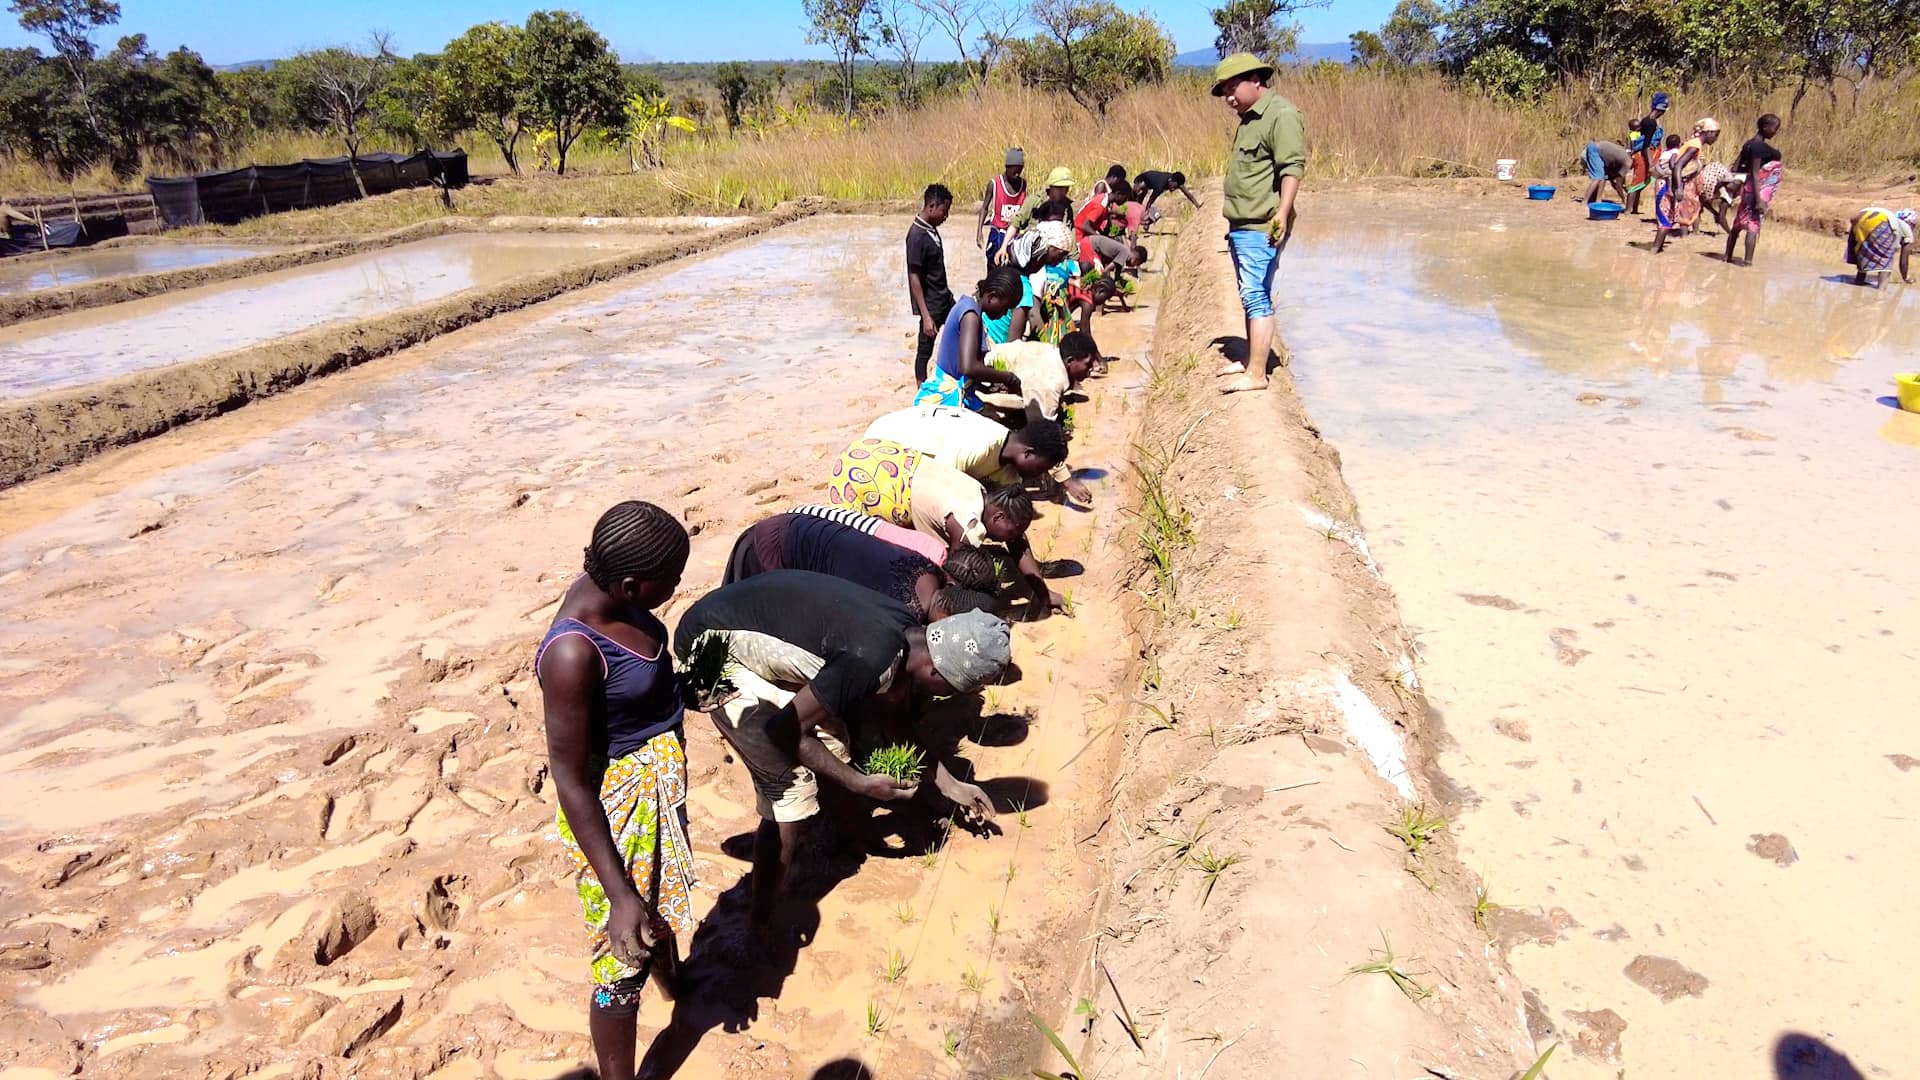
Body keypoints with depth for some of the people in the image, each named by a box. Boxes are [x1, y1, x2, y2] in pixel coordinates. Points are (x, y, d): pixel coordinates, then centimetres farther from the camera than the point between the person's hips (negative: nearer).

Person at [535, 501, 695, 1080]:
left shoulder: (602, 588, -11)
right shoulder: (573, 654, -36)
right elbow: (569, 779, -28)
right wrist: (618, 895, -26)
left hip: (660, 780, 9)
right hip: (617, 801, -9)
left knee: (663, 892, 33)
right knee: (624, 959, 6)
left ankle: (675, 984, 62)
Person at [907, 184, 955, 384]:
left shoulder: (931, 229, 4)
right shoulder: (917, 236, -22)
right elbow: (914, 278, -23)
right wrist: (926, 316, -25)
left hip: (945, 297, 9)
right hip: (930, 304, -9)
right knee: (925, 349, 4)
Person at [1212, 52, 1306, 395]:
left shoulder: (1281, 114, -12)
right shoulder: (1249, 119, 19)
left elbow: (1293, 167, -21)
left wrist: (1282, 213, -31)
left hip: (1260, 227, -10)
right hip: (1241, 225, 10)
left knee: (1257, 297, -11)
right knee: (1250, 296, 16)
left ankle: (1256, 375, -10)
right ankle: (1250, 361, 26)